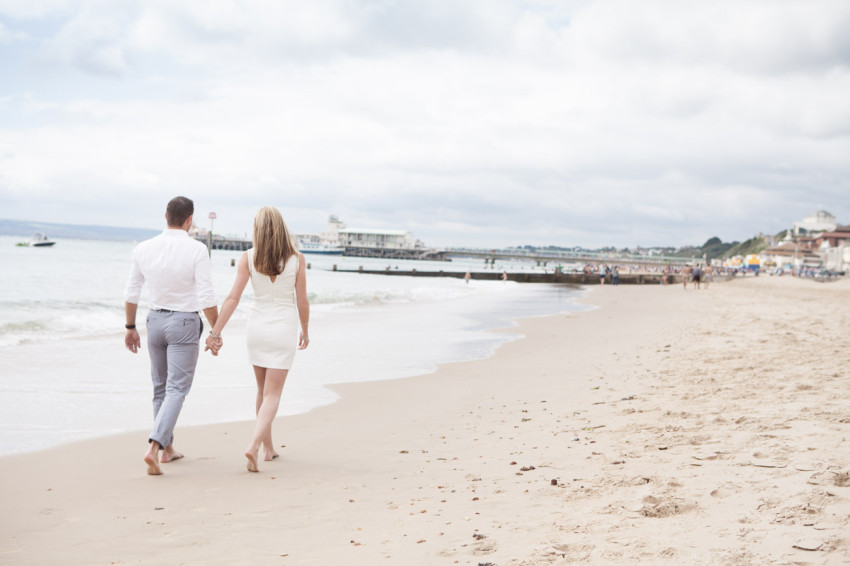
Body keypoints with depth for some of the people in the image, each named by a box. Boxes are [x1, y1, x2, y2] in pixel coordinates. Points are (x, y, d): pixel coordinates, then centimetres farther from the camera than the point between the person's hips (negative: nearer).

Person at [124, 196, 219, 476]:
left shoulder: (144, 248, -2)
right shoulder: (197, 250, -15)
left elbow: (131, 293, 5)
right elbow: (206, 298, -16)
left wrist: (130, 327, 16)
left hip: (155, 321, 5)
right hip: (184, 323, -5)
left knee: (161, 387, 19)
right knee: (176, 390, -3)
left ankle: (168, 448, 27)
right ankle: (154, 447, -20)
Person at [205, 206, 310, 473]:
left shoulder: (248, 257, -6)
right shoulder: (296, 258, -7)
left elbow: (233, 298, -10)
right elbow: (302, 302, -3)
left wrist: (215, 332, -7)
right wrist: (305, 332, 13)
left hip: (257, 326, 2)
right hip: (284, 329, -2)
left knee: (263, 390, 19)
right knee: (272, 394, 0)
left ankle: (268, 447, 29)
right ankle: (253, 446, -20)